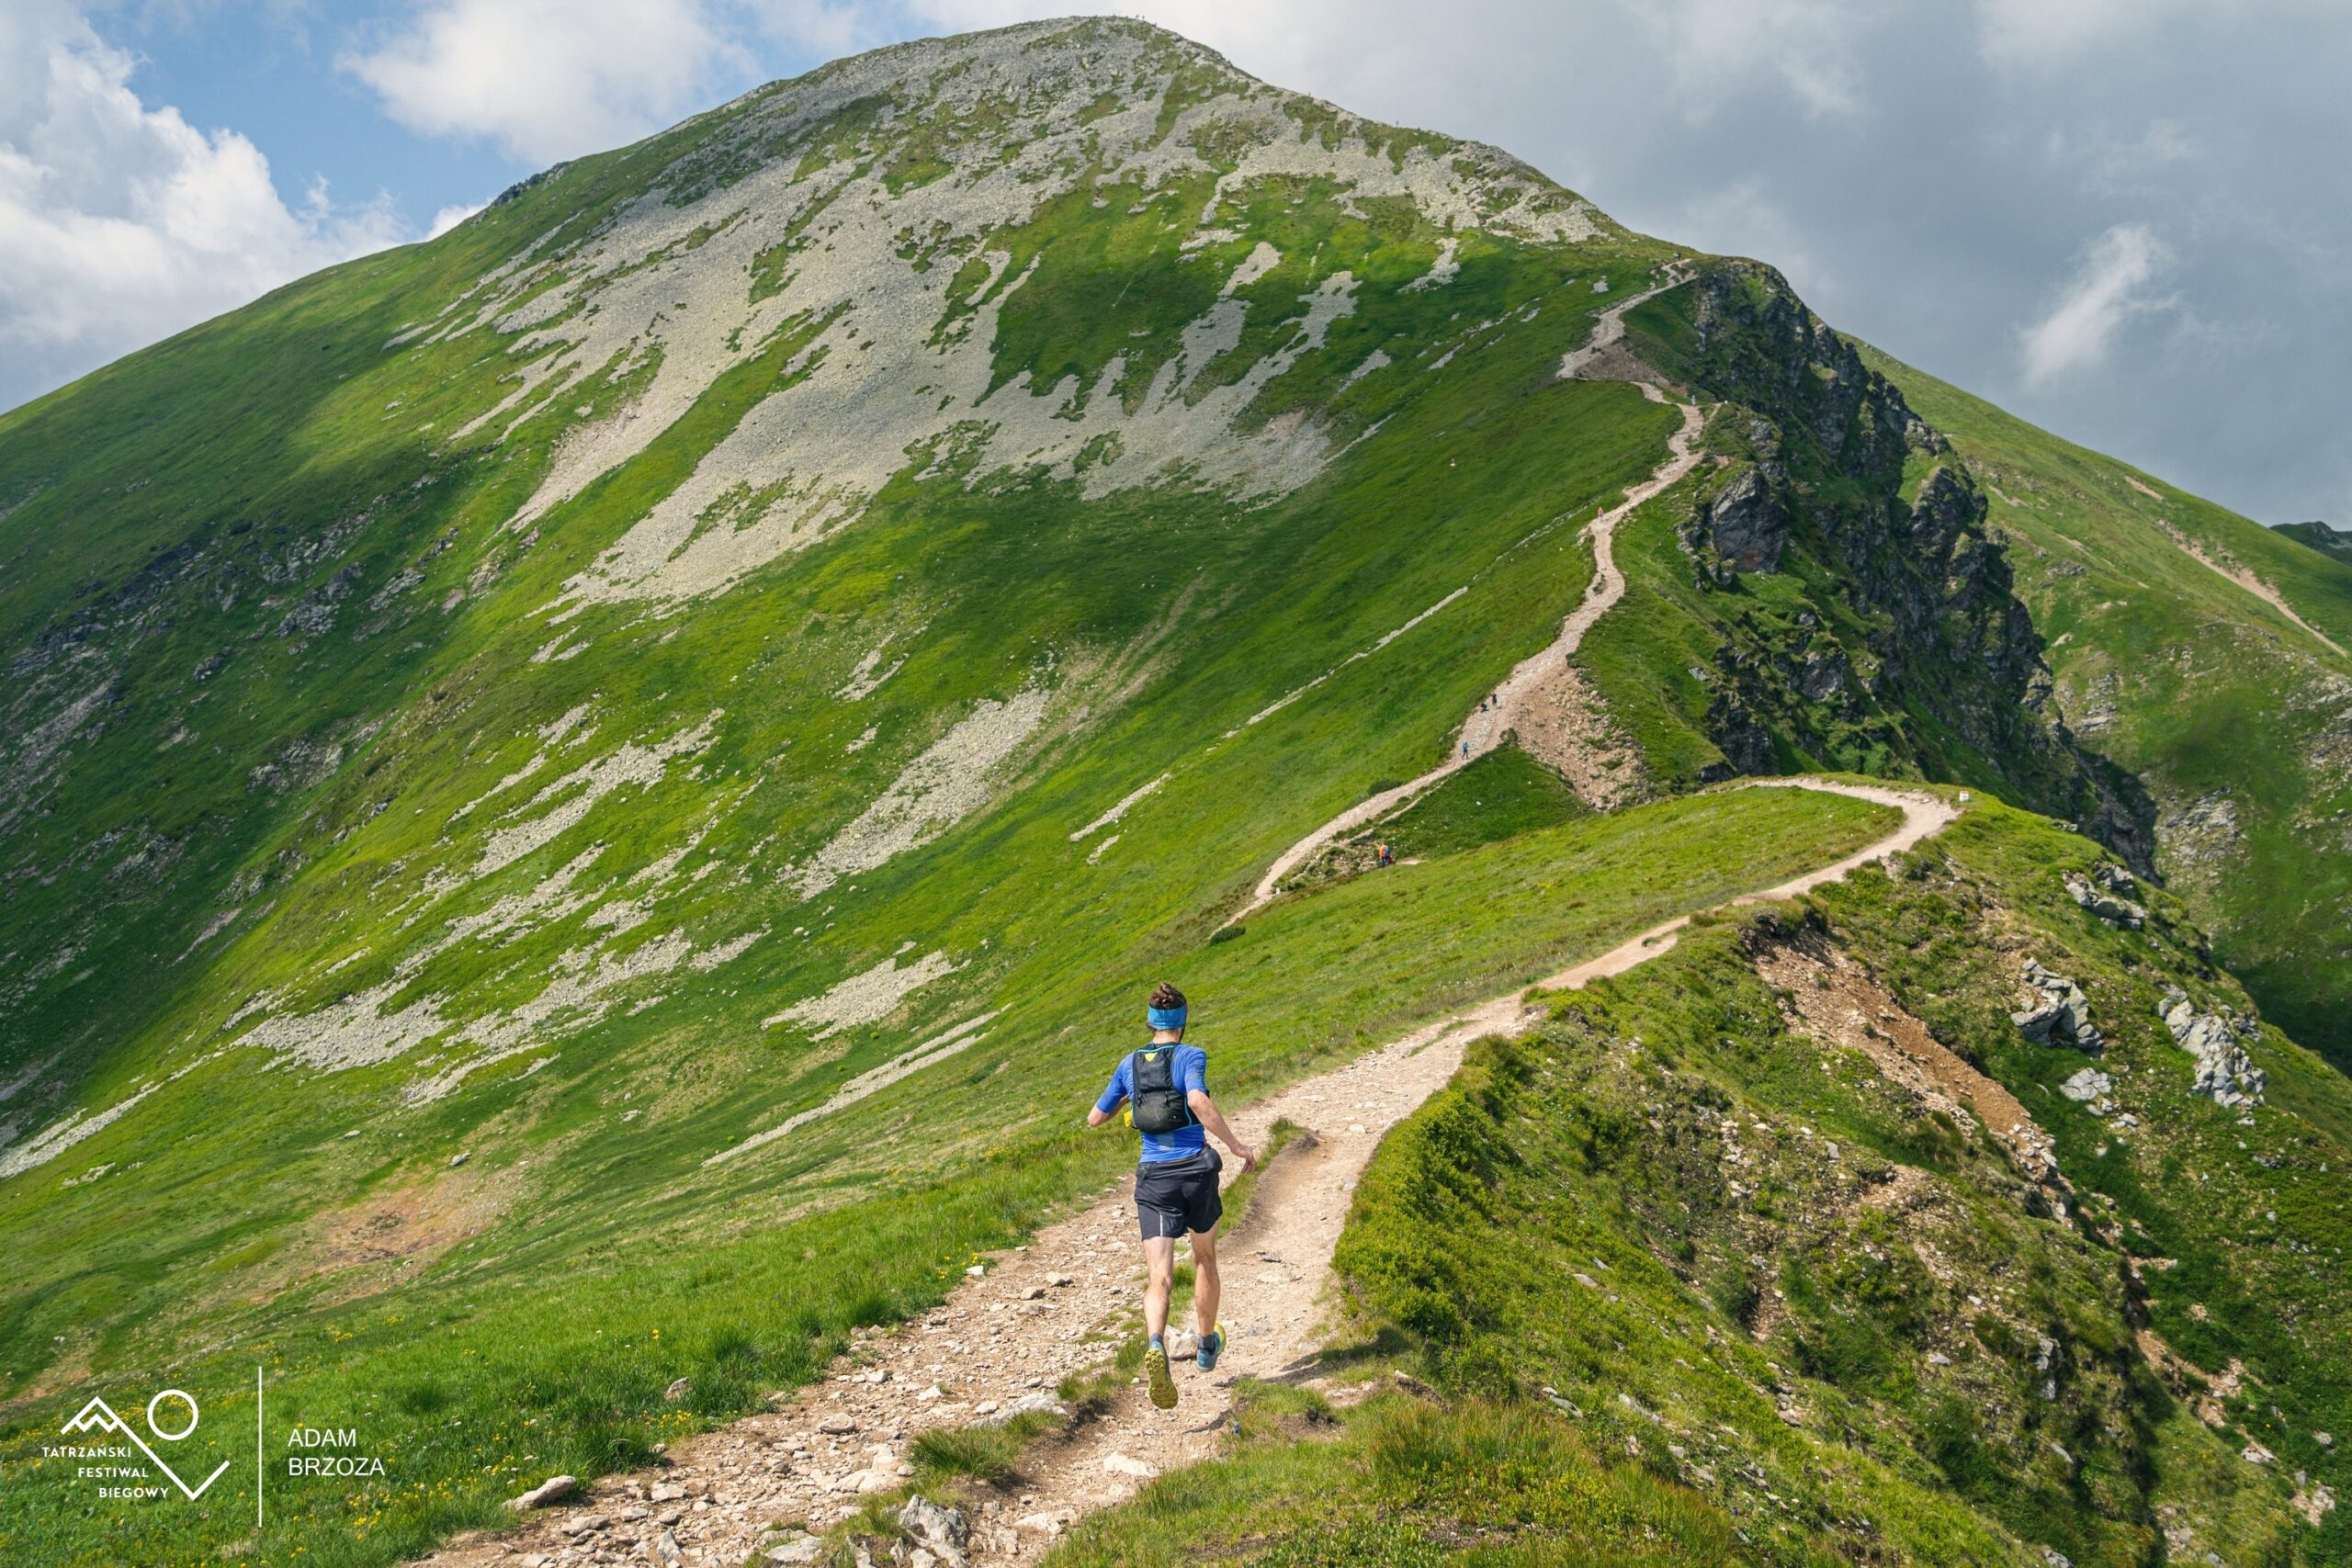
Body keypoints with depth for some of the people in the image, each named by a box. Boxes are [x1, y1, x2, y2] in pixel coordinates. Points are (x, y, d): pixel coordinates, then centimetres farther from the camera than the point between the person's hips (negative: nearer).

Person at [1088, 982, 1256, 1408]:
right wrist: (1236, 1145, -17)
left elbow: (1095, 1118, 16)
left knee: (1160, 1278, -6)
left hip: (1154, 1177, 2)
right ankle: (1207, 1346, 39)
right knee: (1205, 1257, 24)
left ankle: (1156, 1345, -36)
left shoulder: (1130, 1064, 8)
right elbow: (1198, 1101, -25)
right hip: (1196, 1171, -2)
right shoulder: (1190, 1056, -5)